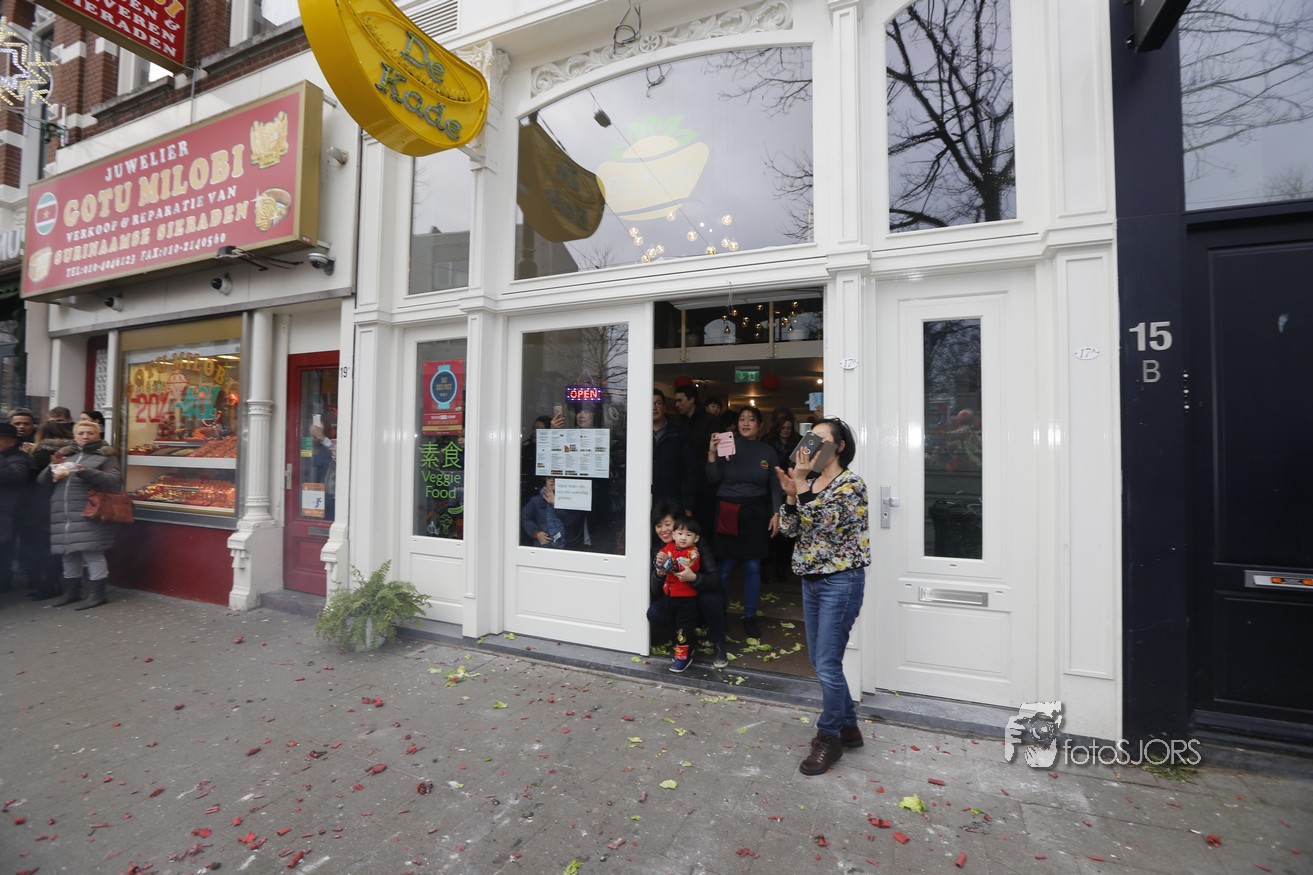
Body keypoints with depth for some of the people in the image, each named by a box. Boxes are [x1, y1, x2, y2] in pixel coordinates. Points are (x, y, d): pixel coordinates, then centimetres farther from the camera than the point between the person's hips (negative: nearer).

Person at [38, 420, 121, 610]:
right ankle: (72, 591, 24)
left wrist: (86, 472, -22)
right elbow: (41, 480, 15)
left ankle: (97, 593, -1)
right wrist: (52, 468, -6)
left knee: (92, 552, -7)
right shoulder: (65, 454, 18)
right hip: (62, 514, 6)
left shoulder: (105, 456, 4)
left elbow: (112, 480, -9)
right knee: (69, 553, 12)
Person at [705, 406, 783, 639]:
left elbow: (775, 486, 9)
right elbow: (713, 480, -3)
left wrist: (775, 514, 0)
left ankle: (750, 617, 20)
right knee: (724, 567, -1)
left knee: (753, 567, 6)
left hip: (755, 514, 2)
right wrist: (712, 453, -14)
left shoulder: (767, 452, 6)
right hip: (727, 512, -2)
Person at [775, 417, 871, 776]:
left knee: (827, 664, -2)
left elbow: (824, 522, -24)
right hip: (811, 581, 8)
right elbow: (789, 530, 6)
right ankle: (848, 726, 34)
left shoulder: (851, 484, -11)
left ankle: (830, 737, 19)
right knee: (820, 661, 15)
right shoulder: (809, 484, 10)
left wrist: (801, 482, -25)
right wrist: (790, 494, -8)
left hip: (840, 582, -8)